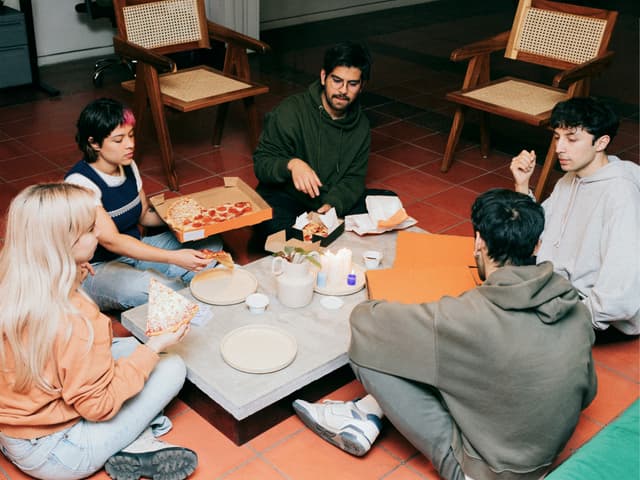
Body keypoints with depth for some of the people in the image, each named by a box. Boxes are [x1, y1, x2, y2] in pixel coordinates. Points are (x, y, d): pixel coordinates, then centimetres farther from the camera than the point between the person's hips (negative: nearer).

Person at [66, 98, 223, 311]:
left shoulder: (128, 166, 0)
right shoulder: (80, 182, -24)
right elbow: (111, 241, -31)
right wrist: (174, 257, -38)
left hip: (134, 250, 7)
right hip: (96, 268, -7)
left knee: (210, 245, -4)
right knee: (142, 287, -38)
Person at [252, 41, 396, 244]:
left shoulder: (361, 124, 3)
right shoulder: (291, 112, -13)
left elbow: (354, 178, 0)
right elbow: (261, 162, -12)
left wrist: (333, 205, -22)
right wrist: (291, 164, -35)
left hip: (334, 202, 5)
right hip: (285, 198, -5)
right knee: (270, 226, -39)